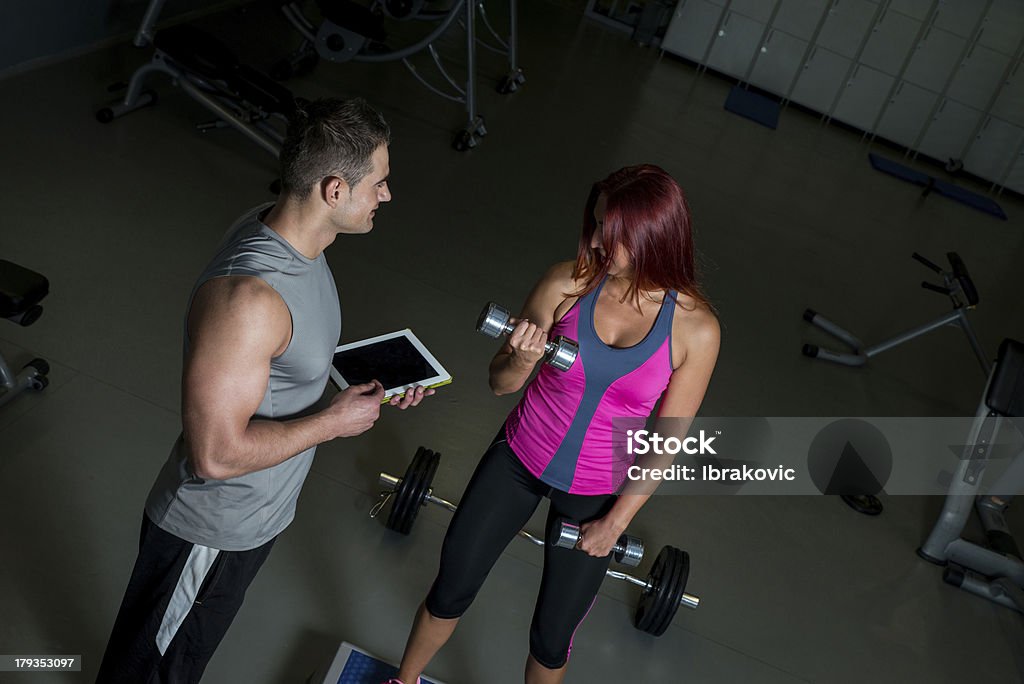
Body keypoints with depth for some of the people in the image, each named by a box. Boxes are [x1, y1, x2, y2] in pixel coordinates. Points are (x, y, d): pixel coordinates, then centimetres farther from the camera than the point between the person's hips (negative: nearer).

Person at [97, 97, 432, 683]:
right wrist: (335, 420, -24)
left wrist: (375, 379, -4)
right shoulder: (248, 297, -38)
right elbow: (217, 453, -33)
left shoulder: (284, 234, -7)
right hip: (212, 533, -8)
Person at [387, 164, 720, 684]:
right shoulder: (567, 284, -17)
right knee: (450, 592, 16)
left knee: (552, 640, 13)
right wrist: (522, 361, -31)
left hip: (597, 492, -1)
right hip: (518, 459, 2)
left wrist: (616, 521, -6)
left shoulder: (695, 329, -19)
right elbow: (500, 383, -8)